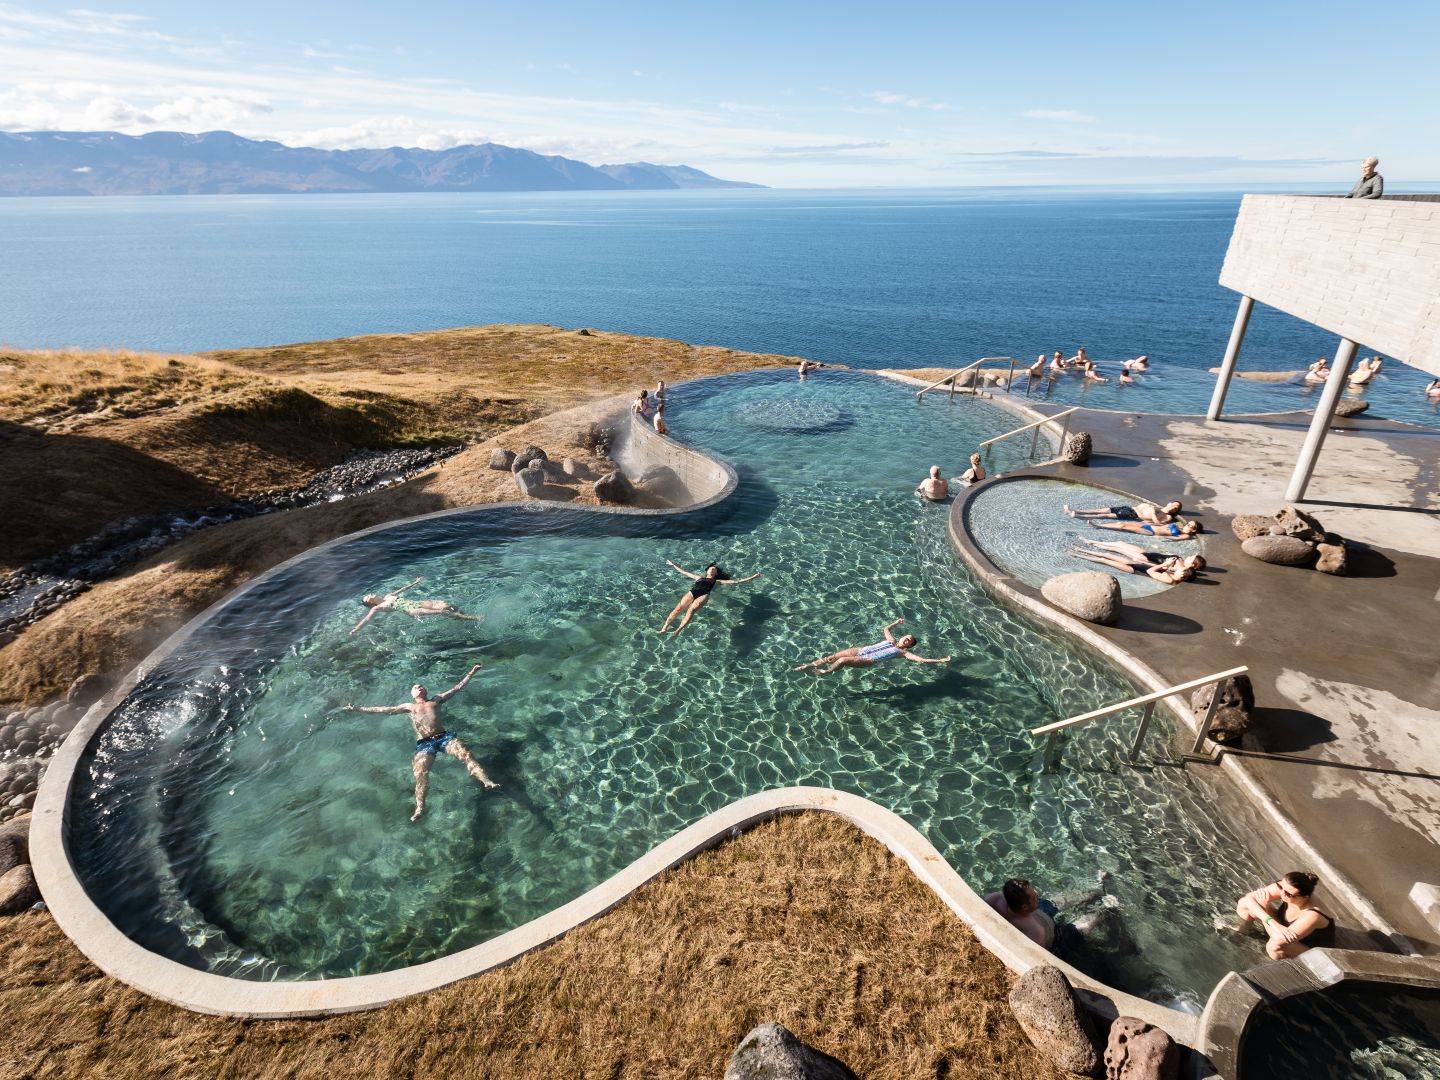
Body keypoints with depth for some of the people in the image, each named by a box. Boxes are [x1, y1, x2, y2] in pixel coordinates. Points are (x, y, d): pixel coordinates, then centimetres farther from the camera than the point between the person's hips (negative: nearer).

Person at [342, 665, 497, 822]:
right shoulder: (410, 707, 25)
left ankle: (486, 781, -40)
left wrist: (471, 672, 25)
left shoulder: (436, 700, 26)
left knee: (464, 754, -26)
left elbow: (457, 687, 27)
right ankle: (419, 808, -37)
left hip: (444, 737, 0)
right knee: (420, 772, -26)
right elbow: (383, 709, 22)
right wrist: (357, 708, 18)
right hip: (424, 743, 0)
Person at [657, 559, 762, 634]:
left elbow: (735, 581, 23)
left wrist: (752, 577, 18)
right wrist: (673, 565, 55)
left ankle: (678, 630, -50)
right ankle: (665, 626, -39)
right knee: (679, 607, -26)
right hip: (692, 593, 3)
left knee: (691, 610, -32)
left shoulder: (716, 581, 29)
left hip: (703, 595, -2)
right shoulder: (699, 577, 37)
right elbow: (684, 572, 47)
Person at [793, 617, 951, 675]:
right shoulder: (892, 641, 20)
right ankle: (808, 666, 2)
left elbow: (921, 659, -6)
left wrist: (941, 660, -9)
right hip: (861, 650, 6)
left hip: (868, 661, -6)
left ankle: (825, 672, -1)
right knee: (832, 657, -8)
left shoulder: (904, 652, 3)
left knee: (842, 661, -28)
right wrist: (896, 623, 43)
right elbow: (886, 629, 39)